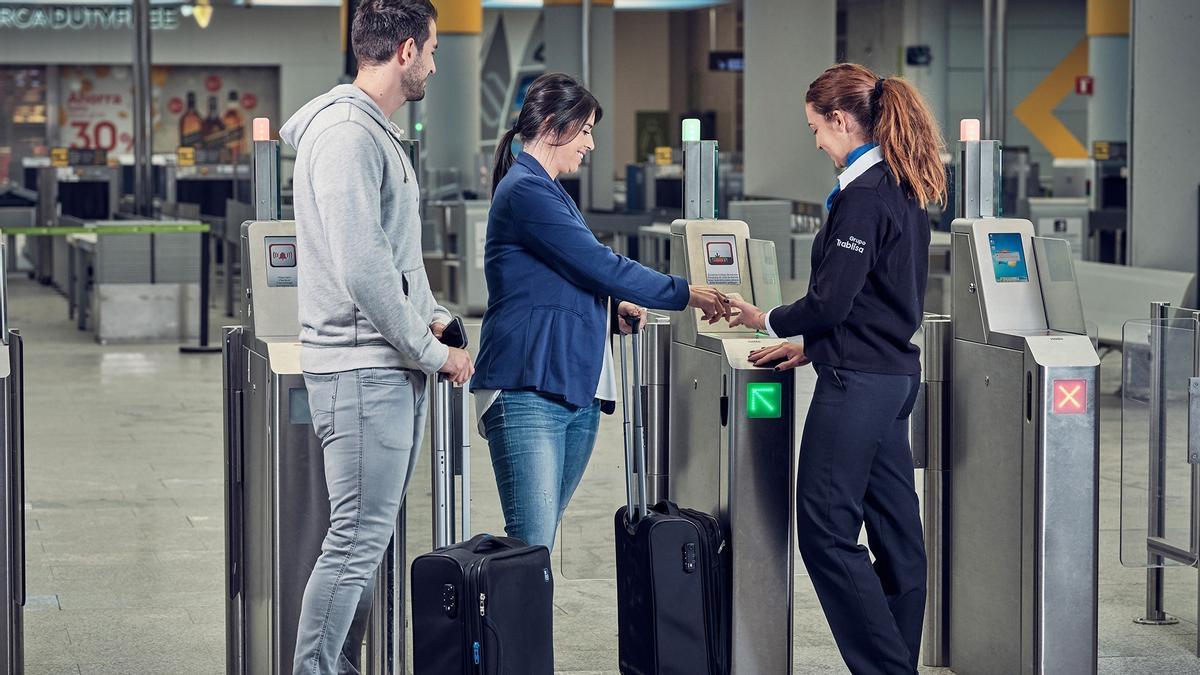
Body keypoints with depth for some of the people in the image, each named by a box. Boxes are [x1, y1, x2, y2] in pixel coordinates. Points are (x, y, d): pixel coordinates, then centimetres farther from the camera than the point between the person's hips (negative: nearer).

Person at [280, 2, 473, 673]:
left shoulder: (380, 132, 18)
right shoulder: (346, 132, -15)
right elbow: (362, 268, -21)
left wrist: (431, 314, 12)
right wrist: (431, 351, -14)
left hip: (397, 368, 10)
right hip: (362, 369, -10)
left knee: (373, 537, 12)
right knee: (358, 541, -9)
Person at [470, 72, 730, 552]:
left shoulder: (547, 192, 21)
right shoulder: (525, 192, -10)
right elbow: (599, 264, -13)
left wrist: (611, 304, 9)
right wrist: (685, 293, -4)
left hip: (576, 391, 10)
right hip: (529, 391, -10)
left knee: (540, 541, 7)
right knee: (532, 544, -14)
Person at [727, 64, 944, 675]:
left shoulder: (862, 194, -17)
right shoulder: (905, 189, 13)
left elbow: (831, 300, -18)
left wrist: (769, 321, -1)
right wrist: (811, 345, 15)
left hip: (856, 381, -10)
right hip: (895, 371, 10)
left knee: (826, 529, -5)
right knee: (894, 527, 10)